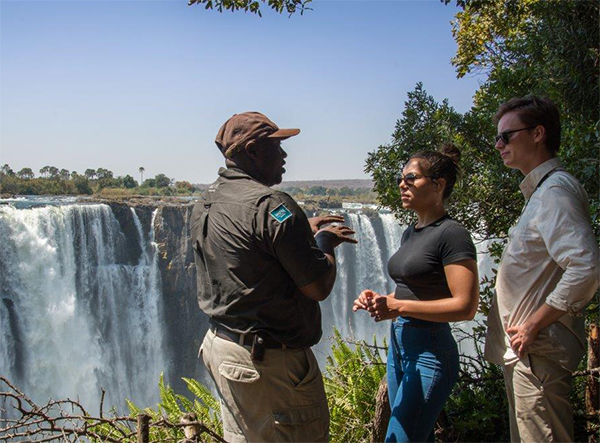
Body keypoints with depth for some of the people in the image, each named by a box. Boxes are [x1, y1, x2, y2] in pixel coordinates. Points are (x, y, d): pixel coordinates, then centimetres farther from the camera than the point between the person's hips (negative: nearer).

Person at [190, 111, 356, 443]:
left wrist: (304, 230, 17)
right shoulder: (270, 204, -21)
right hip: (270, 360, -9)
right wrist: (325, 242, -2)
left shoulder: (204, 204, 7)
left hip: (219, 347, 9)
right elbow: (319, 287, -20)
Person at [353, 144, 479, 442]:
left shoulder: (451, 234, -14)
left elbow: (465, 306, -19)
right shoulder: (410, 233, 13)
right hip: (398, 347, 9)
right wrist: (380, 300, 2)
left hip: (430, 352, -9)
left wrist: (398, 306, -22)